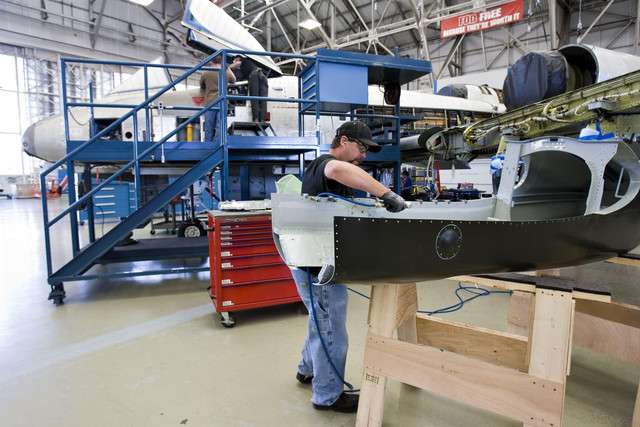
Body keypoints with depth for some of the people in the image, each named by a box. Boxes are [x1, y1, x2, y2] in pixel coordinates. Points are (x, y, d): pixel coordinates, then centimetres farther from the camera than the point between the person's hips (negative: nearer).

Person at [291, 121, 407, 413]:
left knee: (321, 322, 27)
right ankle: (327, 396, 23)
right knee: (332, 334, 5)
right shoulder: (326, 162, -16)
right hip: (319, 267, -11)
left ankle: (308, 370, 47)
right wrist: (386, 194, -43)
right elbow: (338, 169, -44)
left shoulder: (319, 167, 18)